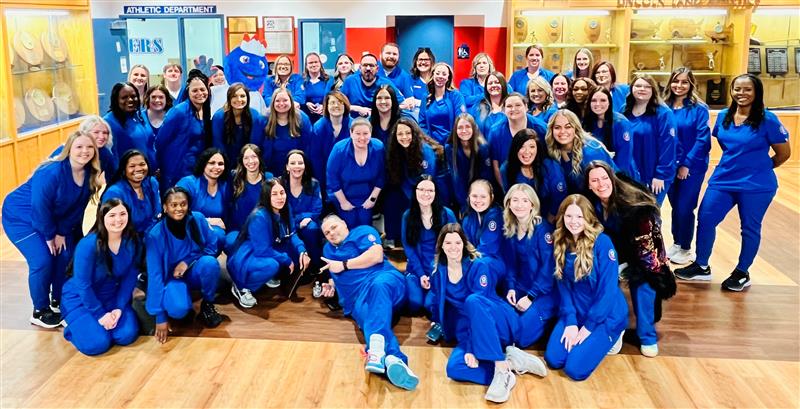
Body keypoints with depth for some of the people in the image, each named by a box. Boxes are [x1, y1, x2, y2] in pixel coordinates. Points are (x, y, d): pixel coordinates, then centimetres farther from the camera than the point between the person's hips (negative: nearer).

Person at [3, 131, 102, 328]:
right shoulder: (51, 173, -34)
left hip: (51, 219, 7)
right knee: (42, 261, -15)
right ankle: (40, 312, 3)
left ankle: (59, 301, 21)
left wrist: (62, 232, -6)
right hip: (20, 216, -7)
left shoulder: (90, 174, -12)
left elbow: (78, 207, -4)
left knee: (66, 255, 1)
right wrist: (49, 236, -17)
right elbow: (40, 208, -28)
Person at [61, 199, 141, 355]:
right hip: (79, 297, -4)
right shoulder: (88, 245, -27)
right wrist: (100, 314, -18)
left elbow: (129, 279, -5)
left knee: (127, 335, -14)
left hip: (111, 296, 4)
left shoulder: (133, 243, -12)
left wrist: (119, 308, -14)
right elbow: (83, 285, -21)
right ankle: (76, 326, 13)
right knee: (97, 344, -20)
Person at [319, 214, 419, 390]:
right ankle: (393, 359, -66)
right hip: (358, 297, 4)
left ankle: (376, 350, -65)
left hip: (385, 278, -4)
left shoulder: (362, 231, 12)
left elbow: (377, 255, -5)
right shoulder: (329, 249, 33)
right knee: (364, 313, -34)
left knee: (378, 285, -42)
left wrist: (344, 265, 1)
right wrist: (332, 285, 21)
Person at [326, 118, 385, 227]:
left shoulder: (378, 148, -19)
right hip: (343, 197, -2)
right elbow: (332, 177, -16)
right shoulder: (339, 149, -24)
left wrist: (373, 198, -5)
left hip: (367, 199, 2)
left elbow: (381, 176, -6)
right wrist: (343, 201, -11)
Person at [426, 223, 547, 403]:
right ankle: (511, 359, -20)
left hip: (501, 324, -4)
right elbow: (436, 307, 12)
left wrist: (472, 348, -27)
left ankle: (502, 369, -37)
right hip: (474, 331, 4)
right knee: (454, 368, -28)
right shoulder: (439, 272, 4)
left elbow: (477, 302, -21)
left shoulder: (478, 266, -12)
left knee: (472, 300, -39)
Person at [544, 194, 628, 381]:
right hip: (575, 313, 5)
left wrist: (588, 327, -17)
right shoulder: (560, 243, -1)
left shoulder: (602, 242, -18)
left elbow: (608, 289, -19)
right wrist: (570, 322, -11)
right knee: (553, 359, -10)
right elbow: (563, 285, 0)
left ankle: (608, 338, 11)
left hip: (605, 315, -5)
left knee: (575, 369, -16)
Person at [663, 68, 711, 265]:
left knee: (684, 208, 1)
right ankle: (676, 243, 28)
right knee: (675, 206, 13)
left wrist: (687, 164, -15)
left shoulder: (699, 108, -9)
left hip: (692, 166, -4)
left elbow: (702, 139, -13)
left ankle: (685, 248, 18)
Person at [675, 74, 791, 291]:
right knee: (705, 220, 0)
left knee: (750, 228, 9)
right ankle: (702, 267, 16)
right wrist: (733, 165, 10)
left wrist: (760, 168, 5)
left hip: (756, 185, -4)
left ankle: (742, 273, 25)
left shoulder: (767, 120, -12)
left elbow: (784, 153, -3)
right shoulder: (723, 116, 2)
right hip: (723, 180, 4)